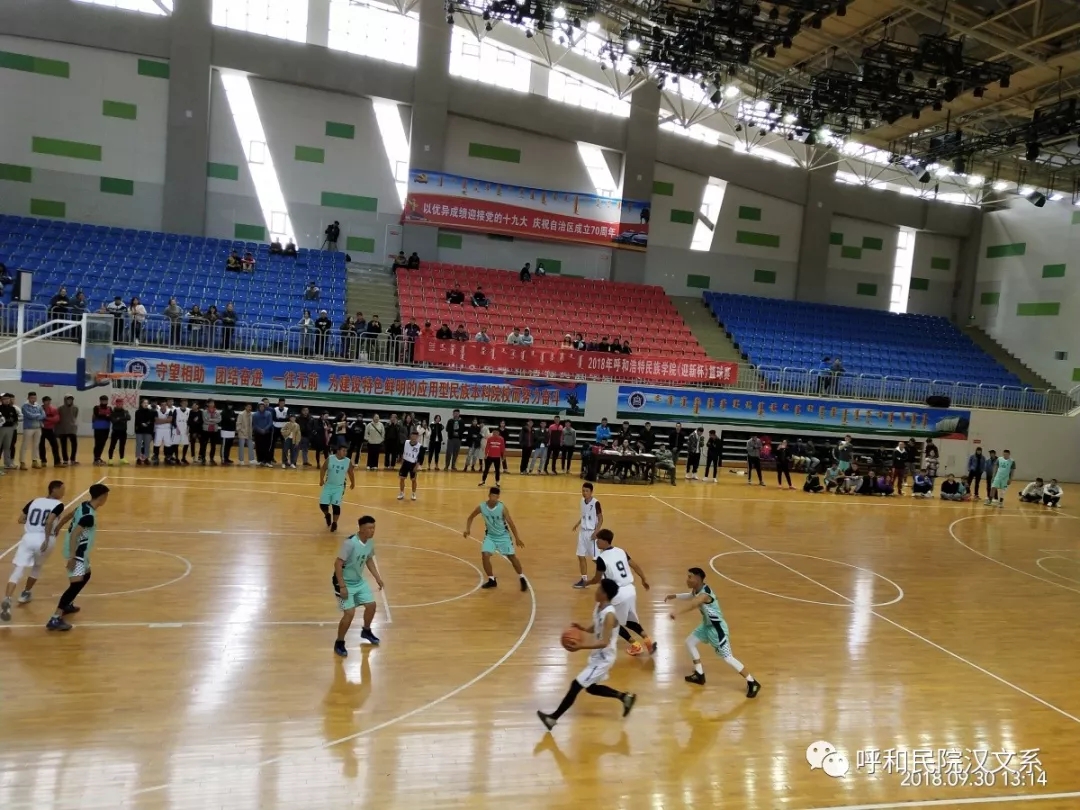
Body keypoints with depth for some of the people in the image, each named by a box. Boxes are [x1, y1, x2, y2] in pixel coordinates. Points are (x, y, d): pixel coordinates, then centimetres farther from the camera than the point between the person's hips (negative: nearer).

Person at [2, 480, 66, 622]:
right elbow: (49, 521, -17)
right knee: (37, 566, 27)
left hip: (28, 538, 3)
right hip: (44, 540, -2)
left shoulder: (35, 501, 15)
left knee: (18, 570, -6)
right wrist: (47, 540, -15)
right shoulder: (58, 504, -1)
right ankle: (26, 593, 39)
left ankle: (7, 600, -25)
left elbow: (20, 519, 16)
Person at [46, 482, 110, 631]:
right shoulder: (89, 515, -25)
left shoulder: (84, 505, 4)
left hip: (79, 551, 11)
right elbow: (74, 534, -29)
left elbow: (69, 516, 19)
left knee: (85, 575, 26)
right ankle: (55, 619, -19)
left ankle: (67, 605, 37)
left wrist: (58, 527, 36)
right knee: (76, 583, -16)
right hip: (77, 551, -11)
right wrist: (72, 557, -29)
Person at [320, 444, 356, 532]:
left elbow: (351, 473, 7)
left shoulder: (348, 462, -9)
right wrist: (321, 480, -7)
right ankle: (327, 515, 30)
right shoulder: (329, 459, -12)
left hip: (339, 487, -1)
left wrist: (353, 483, 17)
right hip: (328, 485, 1)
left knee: (336, 505, -10)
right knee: (322, 504, -4)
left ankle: (334, 523, 12)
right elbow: (323, 469, 1)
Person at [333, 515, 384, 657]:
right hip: (344, 582, -8)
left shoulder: (370, 541, -5)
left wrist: (377, 578, 8)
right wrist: (342, 586, -27)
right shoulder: (350, 543, -30)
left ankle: (366, 631, 38)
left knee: (371, 605, 11)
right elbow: (338, 564, -27)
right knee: (350, 613, -12)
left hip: (359, 581, 8)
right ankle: (339, 643, 9)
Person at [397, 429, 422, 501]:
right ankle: (401, 493, 19)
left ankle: (414, 494, 22)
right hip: (405, 463, 3)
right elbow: (402, 453, 7)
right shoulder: (405, 443, -7)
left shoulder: (420, 447, -17)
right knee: (401, 478, 4)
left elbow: (420, 459, -13)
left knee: (413, 479, 4)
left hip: (413, 464, -3)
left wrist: (416, 467, -18)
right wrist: (402, 462, 7)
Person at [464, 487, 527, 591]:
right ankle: (492, 580, 3)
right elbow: (471, 517, 2)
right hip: (490, 535, 2)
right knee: (485, 555, -15)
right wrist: (468, 529, -14)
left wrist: (517, 538, -16)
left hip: (503, 535, -2)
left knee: (512, 557, 1)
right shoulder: (482, 507, -15)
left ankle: (522, 578, 22)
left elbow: (510, 522, -16)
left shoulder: (502, 507, -22)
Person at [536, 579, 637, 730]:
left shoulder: (609, 615, -28)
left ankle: (553, 718, 4)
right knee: (591, 688, 22)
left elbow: (604, 642, -31)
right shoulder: (598, 607, 0)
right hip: (597, 655, 10)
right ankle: (625, 697, 32)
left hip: (603, 658, -10)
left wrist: (581, 646, -37)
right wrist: (584, 629, -6)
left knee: (576, 685, -5)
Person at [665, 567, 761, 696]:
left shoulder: (704, 593, -32)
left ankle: (752, 683, 7)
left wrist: (677, 612, -69)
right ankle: (699, 675, 23)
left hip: (717, 627, -10)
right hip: (707, 625, 10)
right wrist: (675, 596, 15)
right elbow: (690, 596, 27)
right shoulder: (696, 590, -1)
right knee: (689, 642, 13)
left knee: (727, 658, -6)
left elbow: (694, 604, -55)